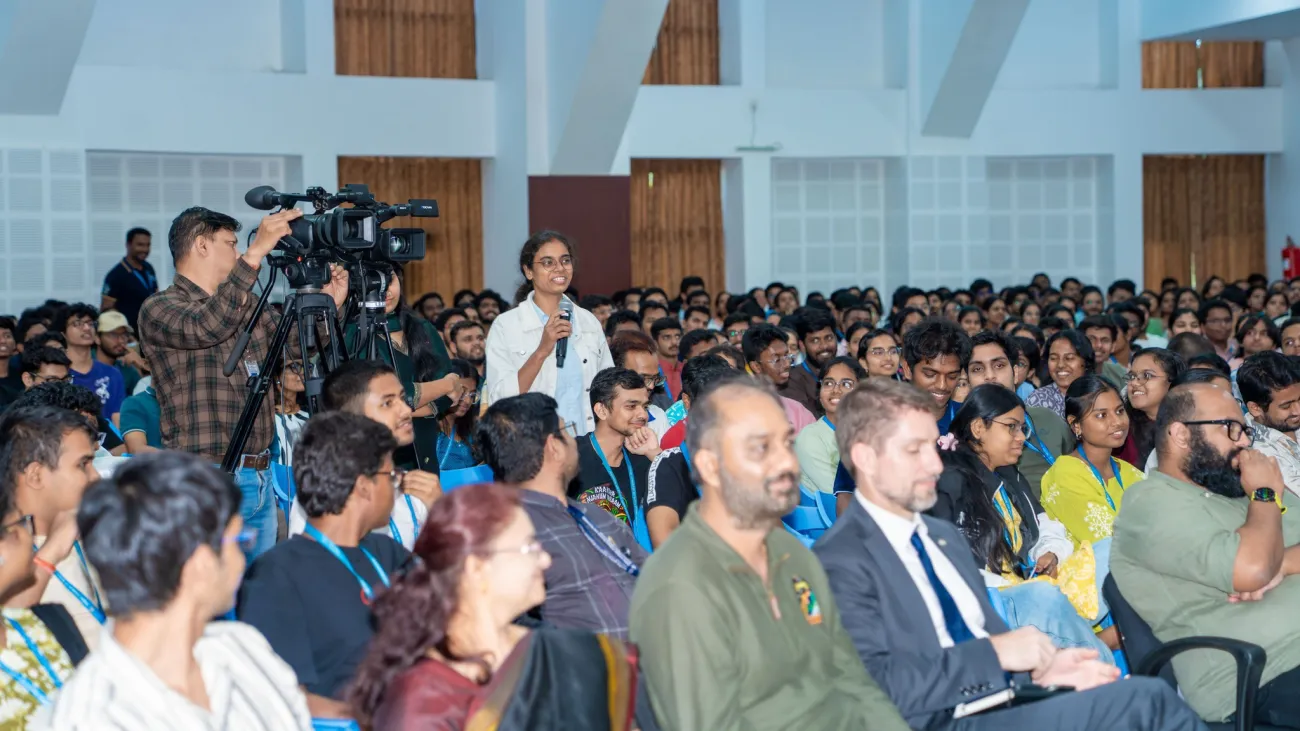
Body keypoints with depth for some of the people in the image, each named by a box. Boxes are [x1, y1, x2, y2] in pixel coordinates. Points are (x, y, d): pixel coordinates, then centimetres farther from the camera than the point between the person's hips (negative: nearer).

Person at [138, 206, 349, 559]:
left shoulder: (247, 305, 17)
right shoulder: (158, 309, -6)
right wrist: (255, 253, -30)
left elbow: (296, 346, 24)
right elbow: (206, 327, -26)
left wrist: (328, 305, 7)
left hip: (261, 479, 8)